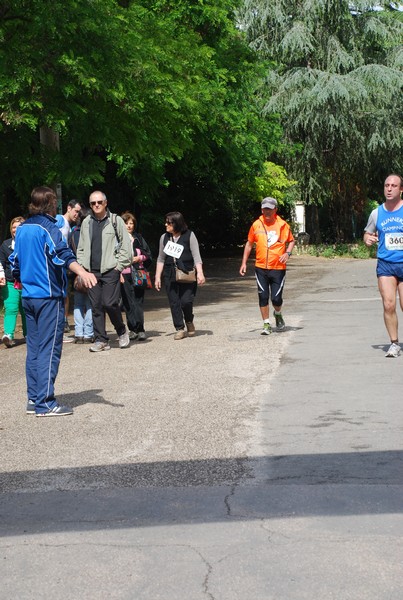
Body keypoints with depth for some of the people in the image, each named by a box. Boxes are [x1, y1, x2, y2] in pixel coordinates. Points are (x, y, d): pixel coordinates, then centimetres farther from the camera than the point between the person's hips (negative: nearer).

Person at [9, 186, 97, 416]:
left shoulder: (22, 229, 12)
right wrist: (82, 272, -42)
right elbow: (62, 254, -28)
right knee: (49, 349, -6)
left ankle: (34, 399, 16)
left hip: (29, 297, 8)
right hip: (49, 296, -8)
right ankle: (45, 403, -7)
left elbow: (15, 261, 21)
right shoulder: (48, 228, -11)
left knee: (34, 348, 13)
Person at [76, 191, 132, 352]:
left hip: (110, 270, -4)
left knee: (110, 303, -12)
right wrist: (82, 266, 7)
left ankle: (121, 331, 12)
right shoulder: (86, 223, 13)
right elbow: (81, 248, 18)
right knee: (96, 306, 3)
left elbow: (126, 245, -1)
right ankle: (101, 340, 9)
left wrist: (120, 265, -6)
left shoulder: (115, 220, 1)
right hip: (92, 271, 4)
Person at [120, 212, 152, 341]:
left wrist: (140, 258, -2)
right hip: (124, 275, -1)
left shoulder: (139, 238, 15)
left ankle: (139, 329, -10)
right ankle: (133, 329, 4)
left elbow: (148, 254, 17)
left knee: (138, 301, -6)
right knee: (128, 302, -2)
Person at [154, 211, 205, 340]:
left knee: (186, 301, -11)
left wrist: (200, 273, -14)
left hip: (187, 275, -3)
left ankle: (189, 322, 17)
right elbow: (161, 259, 15)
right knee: (174, 303, 0)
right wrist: (157, 277, 10)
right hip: (170, 275, 4)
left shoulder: (189, 236, 0)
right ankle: (180, 329, 8)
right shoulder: (164, 237, 11)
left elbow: (196, 256, -3)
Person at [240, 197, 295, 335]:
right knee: (263, 297, 0)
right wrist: (244, 263, 9)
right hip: (261, 267, 1)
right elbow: (249, 243, 13)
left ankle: (278, 314, 30)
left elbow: (291, 241, 14)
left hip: (278, 268, -1)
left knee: (276, 298, -3)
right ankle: (266, 324, 12)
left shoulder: (282, 225, 0)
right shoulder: (256, 225, 3)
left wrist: (287, 253, -6)